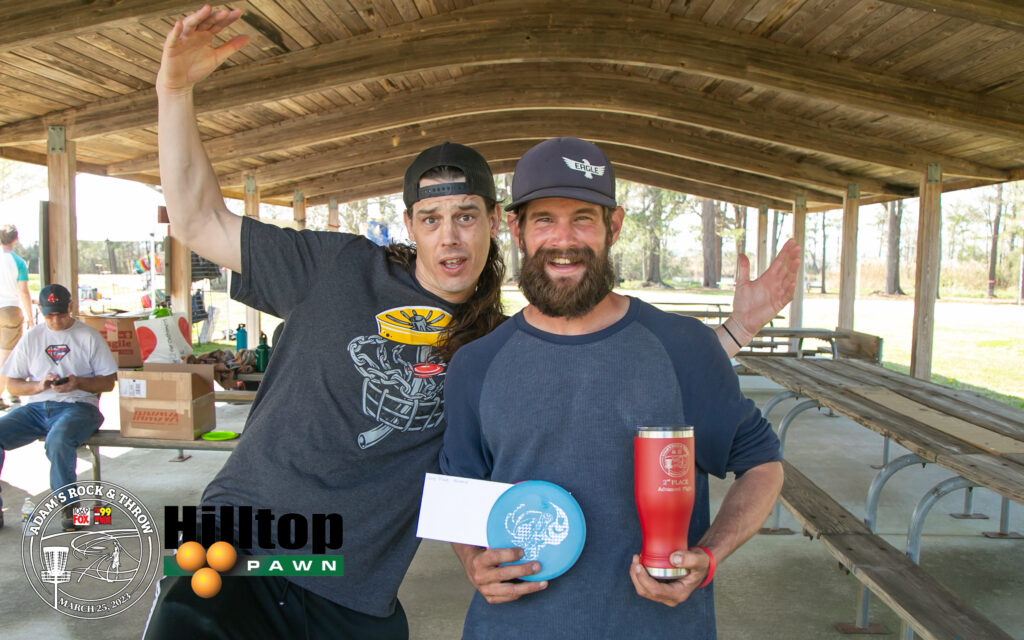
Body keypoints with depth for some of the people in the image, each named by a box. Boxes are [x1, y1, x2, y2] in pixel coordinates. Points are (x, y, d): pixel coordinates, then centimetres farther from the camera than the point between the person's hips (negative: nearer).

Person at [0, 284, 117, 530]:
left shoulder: (89, 336, 6)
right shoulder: (32, 338, 14)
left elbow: (108, 382, 4)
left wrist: (79, 383, -14)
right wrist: (39, 385, -7)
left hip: (77, 405, -4)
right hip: (36, 407, 4)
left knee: (58, 439, -36)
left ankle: (68, 503, -17)